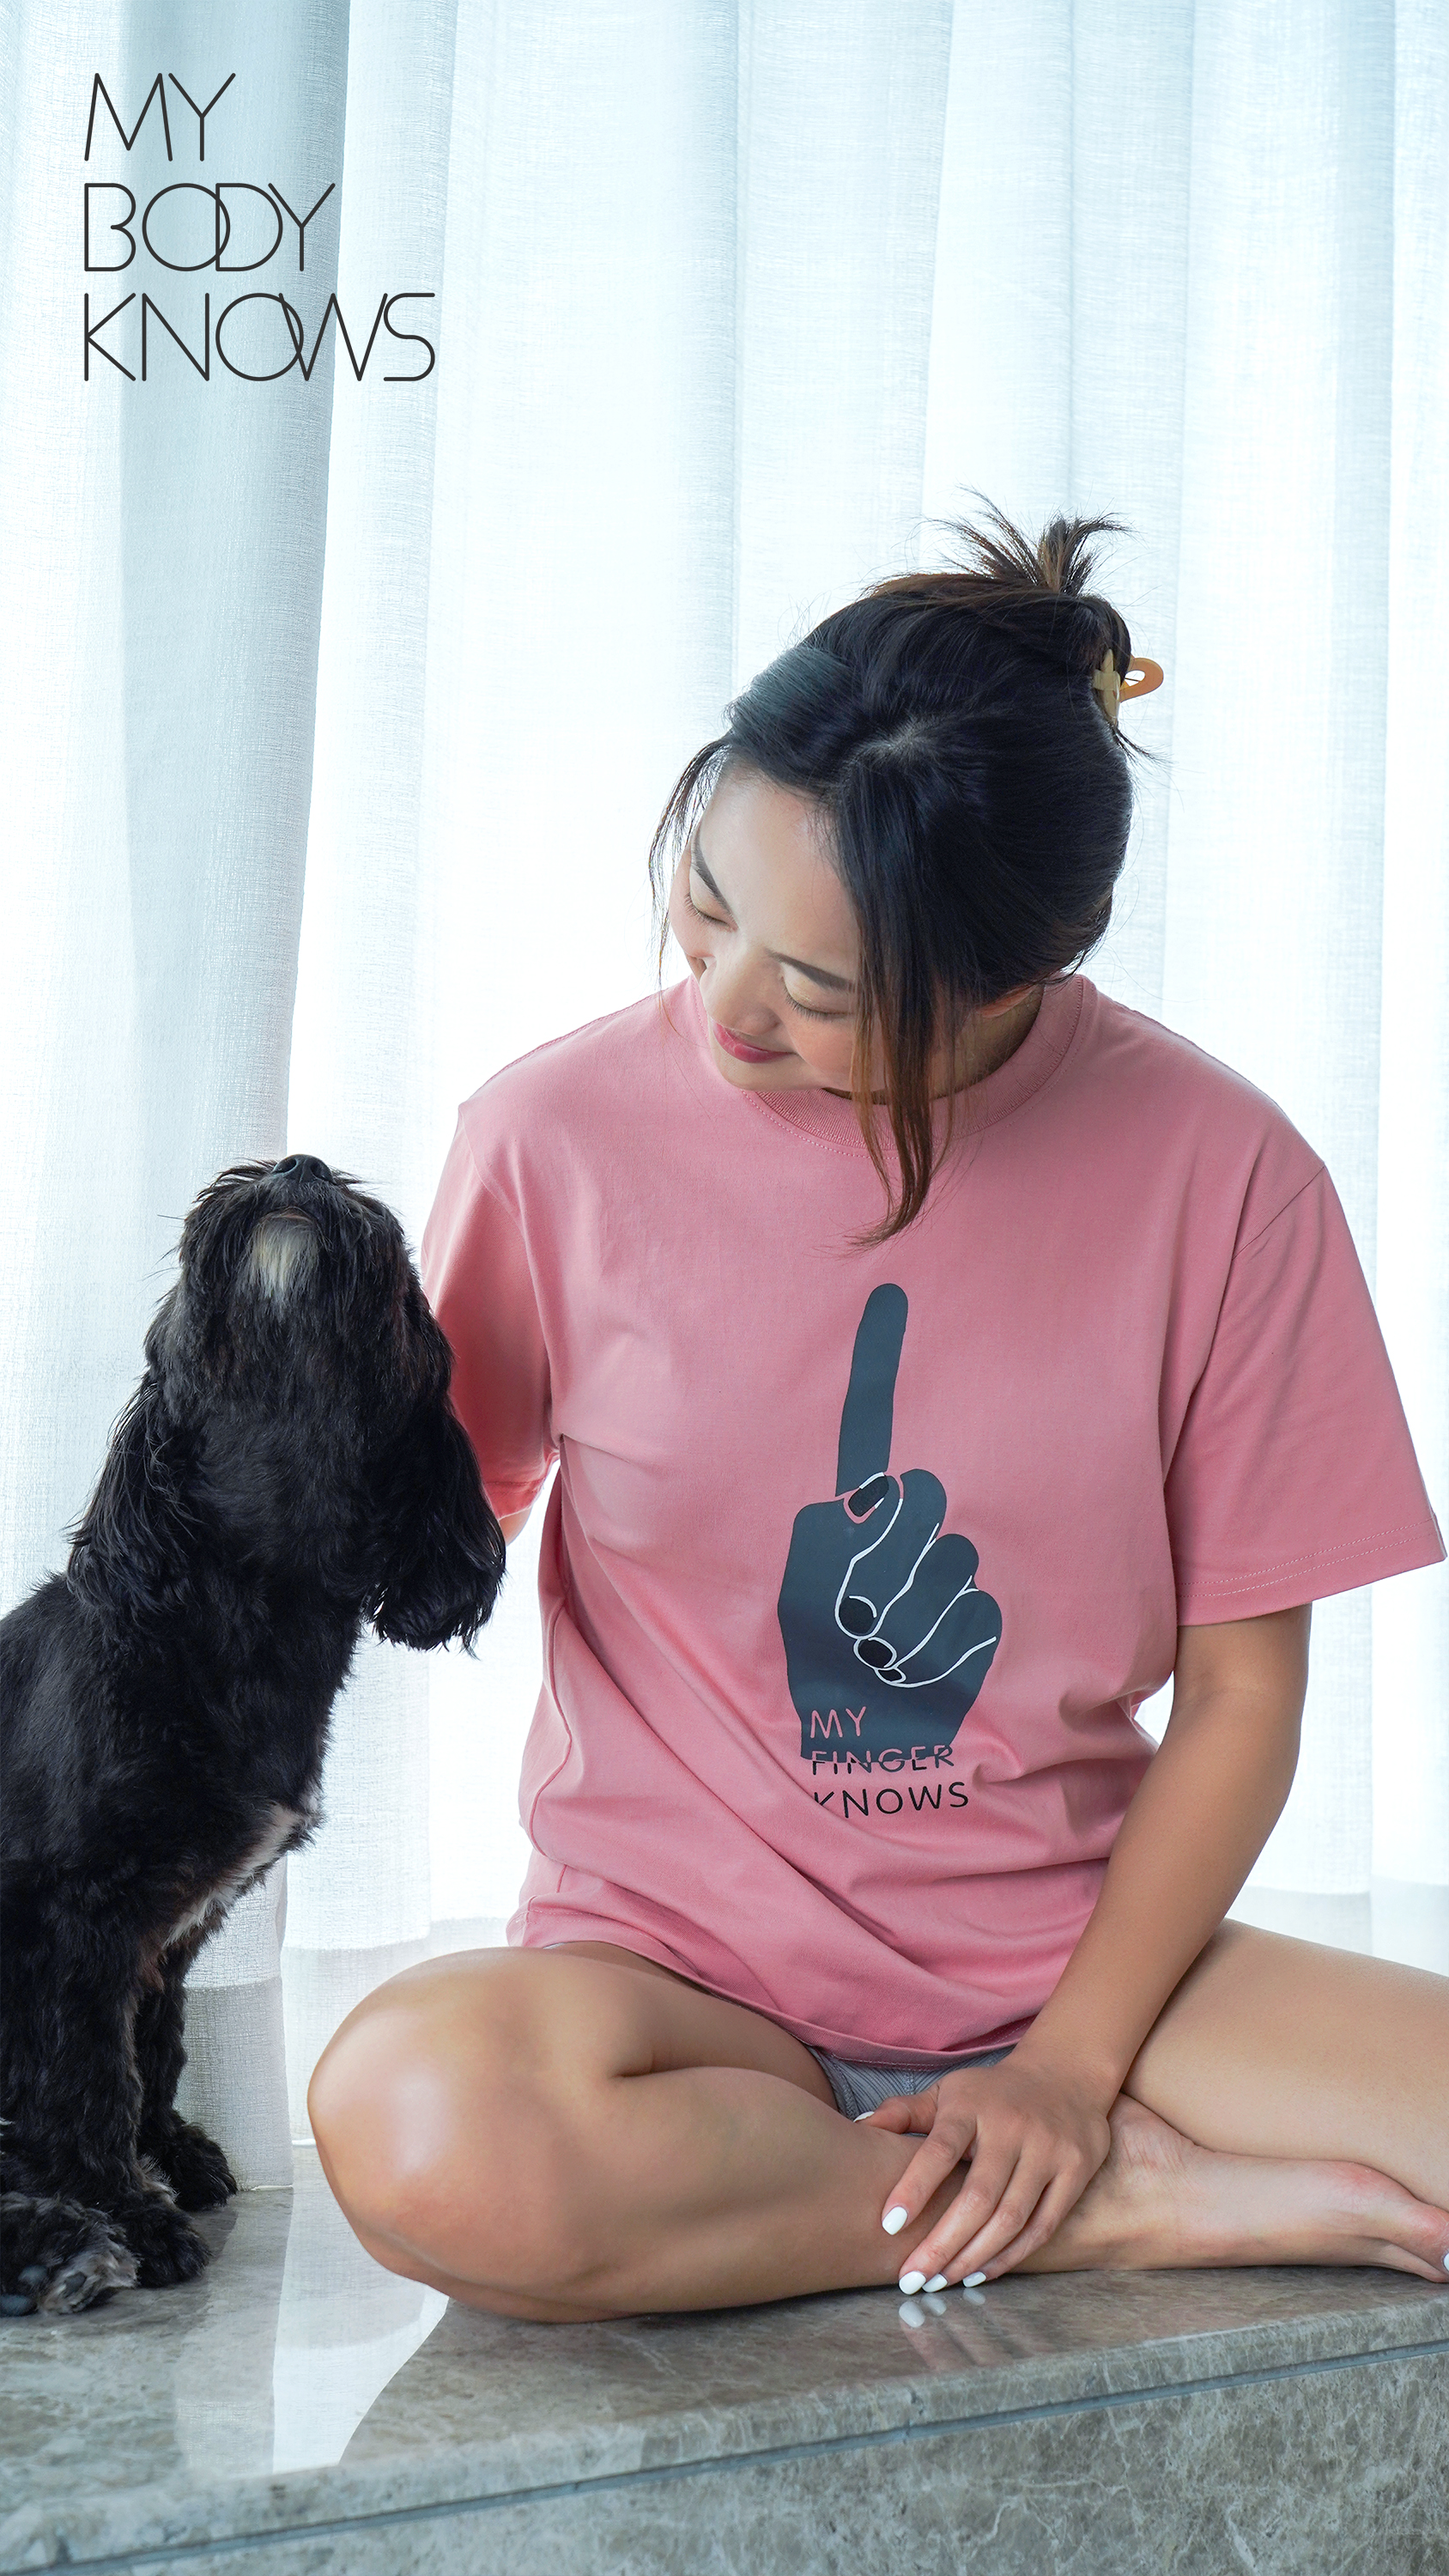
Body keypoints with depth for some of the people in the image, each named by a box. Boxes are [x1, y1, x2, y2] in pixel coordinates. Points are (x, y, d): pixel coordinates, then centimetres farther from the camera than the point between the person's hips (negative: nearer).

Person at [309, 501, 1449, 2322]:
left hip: (1081, 1956, -1)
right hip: (676, 1961, 2)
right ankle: (1135, 2206, -14)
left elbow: (1242, 1686, -2)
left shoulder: (1213, 1172, -6)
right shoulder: (561, 1134, -6)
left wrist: (1076, 2059, -9)